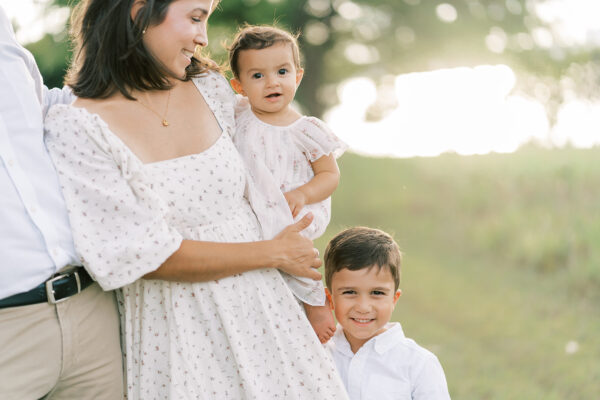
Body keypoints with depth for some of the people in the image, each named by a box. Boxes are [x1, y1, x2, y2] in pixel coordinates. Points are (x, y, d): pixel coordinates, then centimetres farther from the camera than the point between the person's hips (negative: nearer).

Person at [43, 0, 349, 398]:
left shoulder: (212, 89, 4)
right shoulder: (75, 126, -14)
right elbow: (146, 255, -17)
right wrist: (274, 253, -10)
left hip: (265, 312, 5)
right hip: (173, 333, -5)